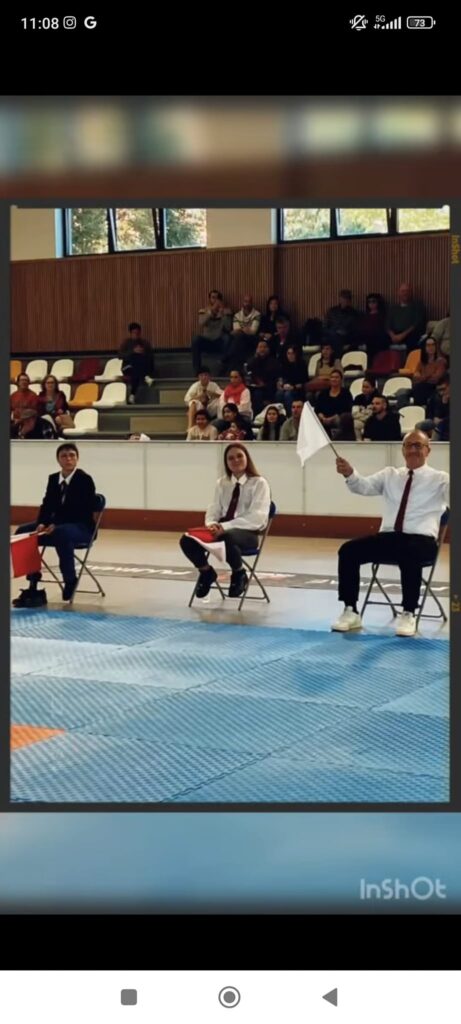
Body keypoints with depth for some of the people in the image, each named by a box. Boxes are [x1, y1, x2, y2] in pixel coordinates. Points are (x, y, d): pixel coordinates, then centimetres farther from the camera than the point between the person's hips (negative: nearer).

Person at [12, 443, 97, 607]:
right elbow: (47, 505, 5)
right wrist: (41, 524, -17)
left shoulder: (85, 480, -11)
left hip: (81, 527, -7)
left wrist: (56, 525, -26)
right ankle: (33, 585, -15)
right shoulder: (53, 478, 9)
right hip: (56, 525, 7)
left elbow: (83, 511, -18)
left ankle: (70, 581, -21)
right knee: (23, 532, -12)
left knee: (62, 534, -41)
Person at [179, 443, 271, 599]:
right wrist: (212, 524, -16)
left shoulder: (259, 483, -3)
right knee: (187, 540, -20)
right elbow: (213, 510, 11)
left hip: (248, 533, -5)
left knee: (228, 538, -41)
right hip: (222, 530, 5)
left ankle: (239, 574, -10)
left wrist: (225, 526, -24)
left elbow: (256, 518, -14)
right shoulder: (222, 483, 14)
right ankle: (206, 572, 9)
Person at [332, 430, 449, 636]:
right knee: (348, 550, -17)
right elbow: (364, 486, 1)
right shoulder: (390, 475, 17)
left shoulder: (439, 479, 6)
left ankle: (408, 615, -26)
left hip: (421, 540, -4)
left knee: (409, 555, -39)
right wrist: (349, 474, -22)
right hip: (389, 536, 4)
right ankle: (350, 611, -8)